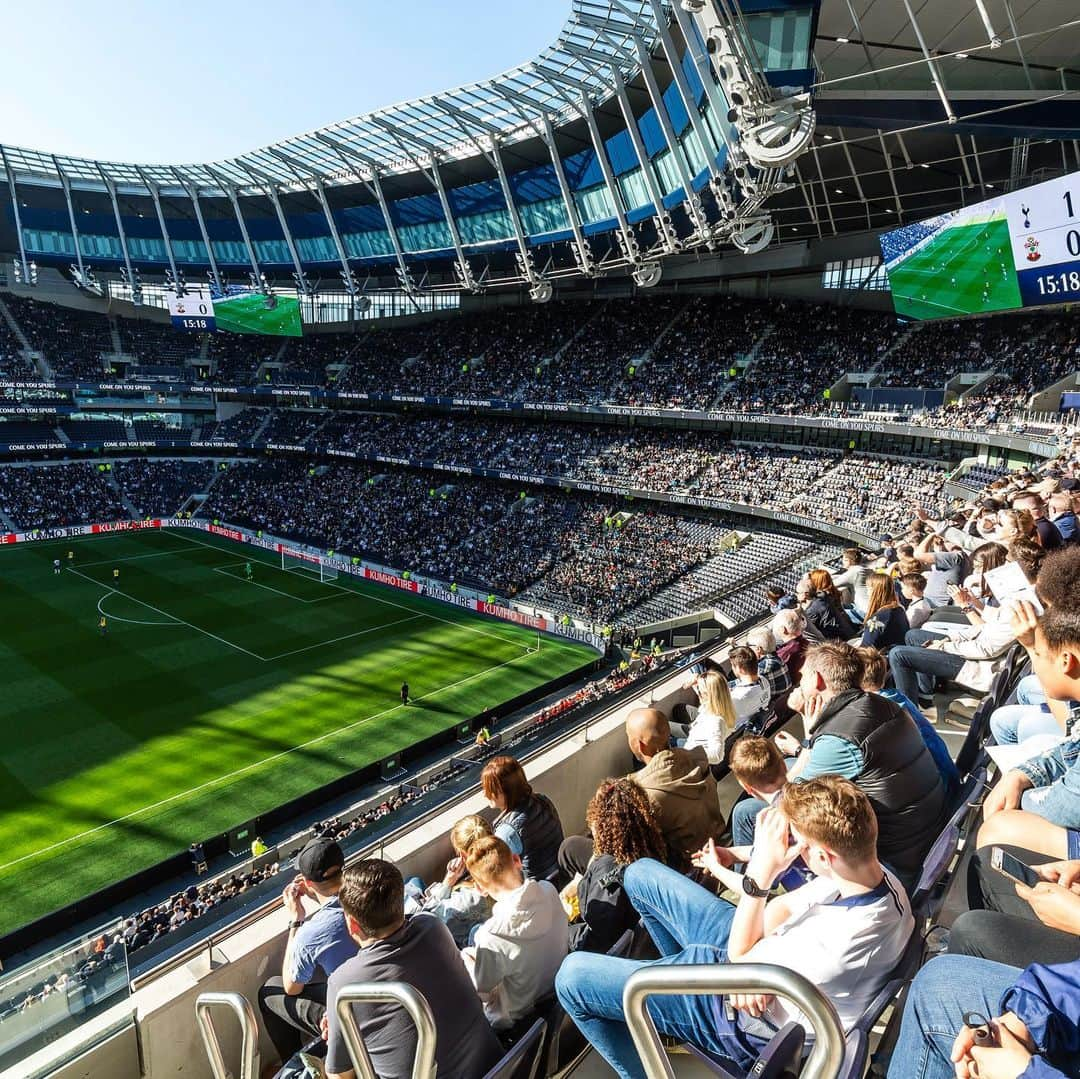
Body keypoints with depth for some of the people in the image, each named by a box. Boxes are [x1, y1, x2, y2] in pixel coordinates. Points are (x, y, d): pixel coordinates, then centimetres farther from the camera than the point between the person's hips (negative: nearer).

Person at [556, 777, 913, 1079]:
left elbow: (740, 958, -23)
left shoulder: (838, 946, -40)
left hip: (745, 1017, -8)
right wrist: (753, 965, -19)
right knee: (640, 875, 17)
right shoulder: (875, 873, -16)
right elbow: (782, 908, -3)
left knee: (573, 977, -5)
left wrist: (761, 874, -31)